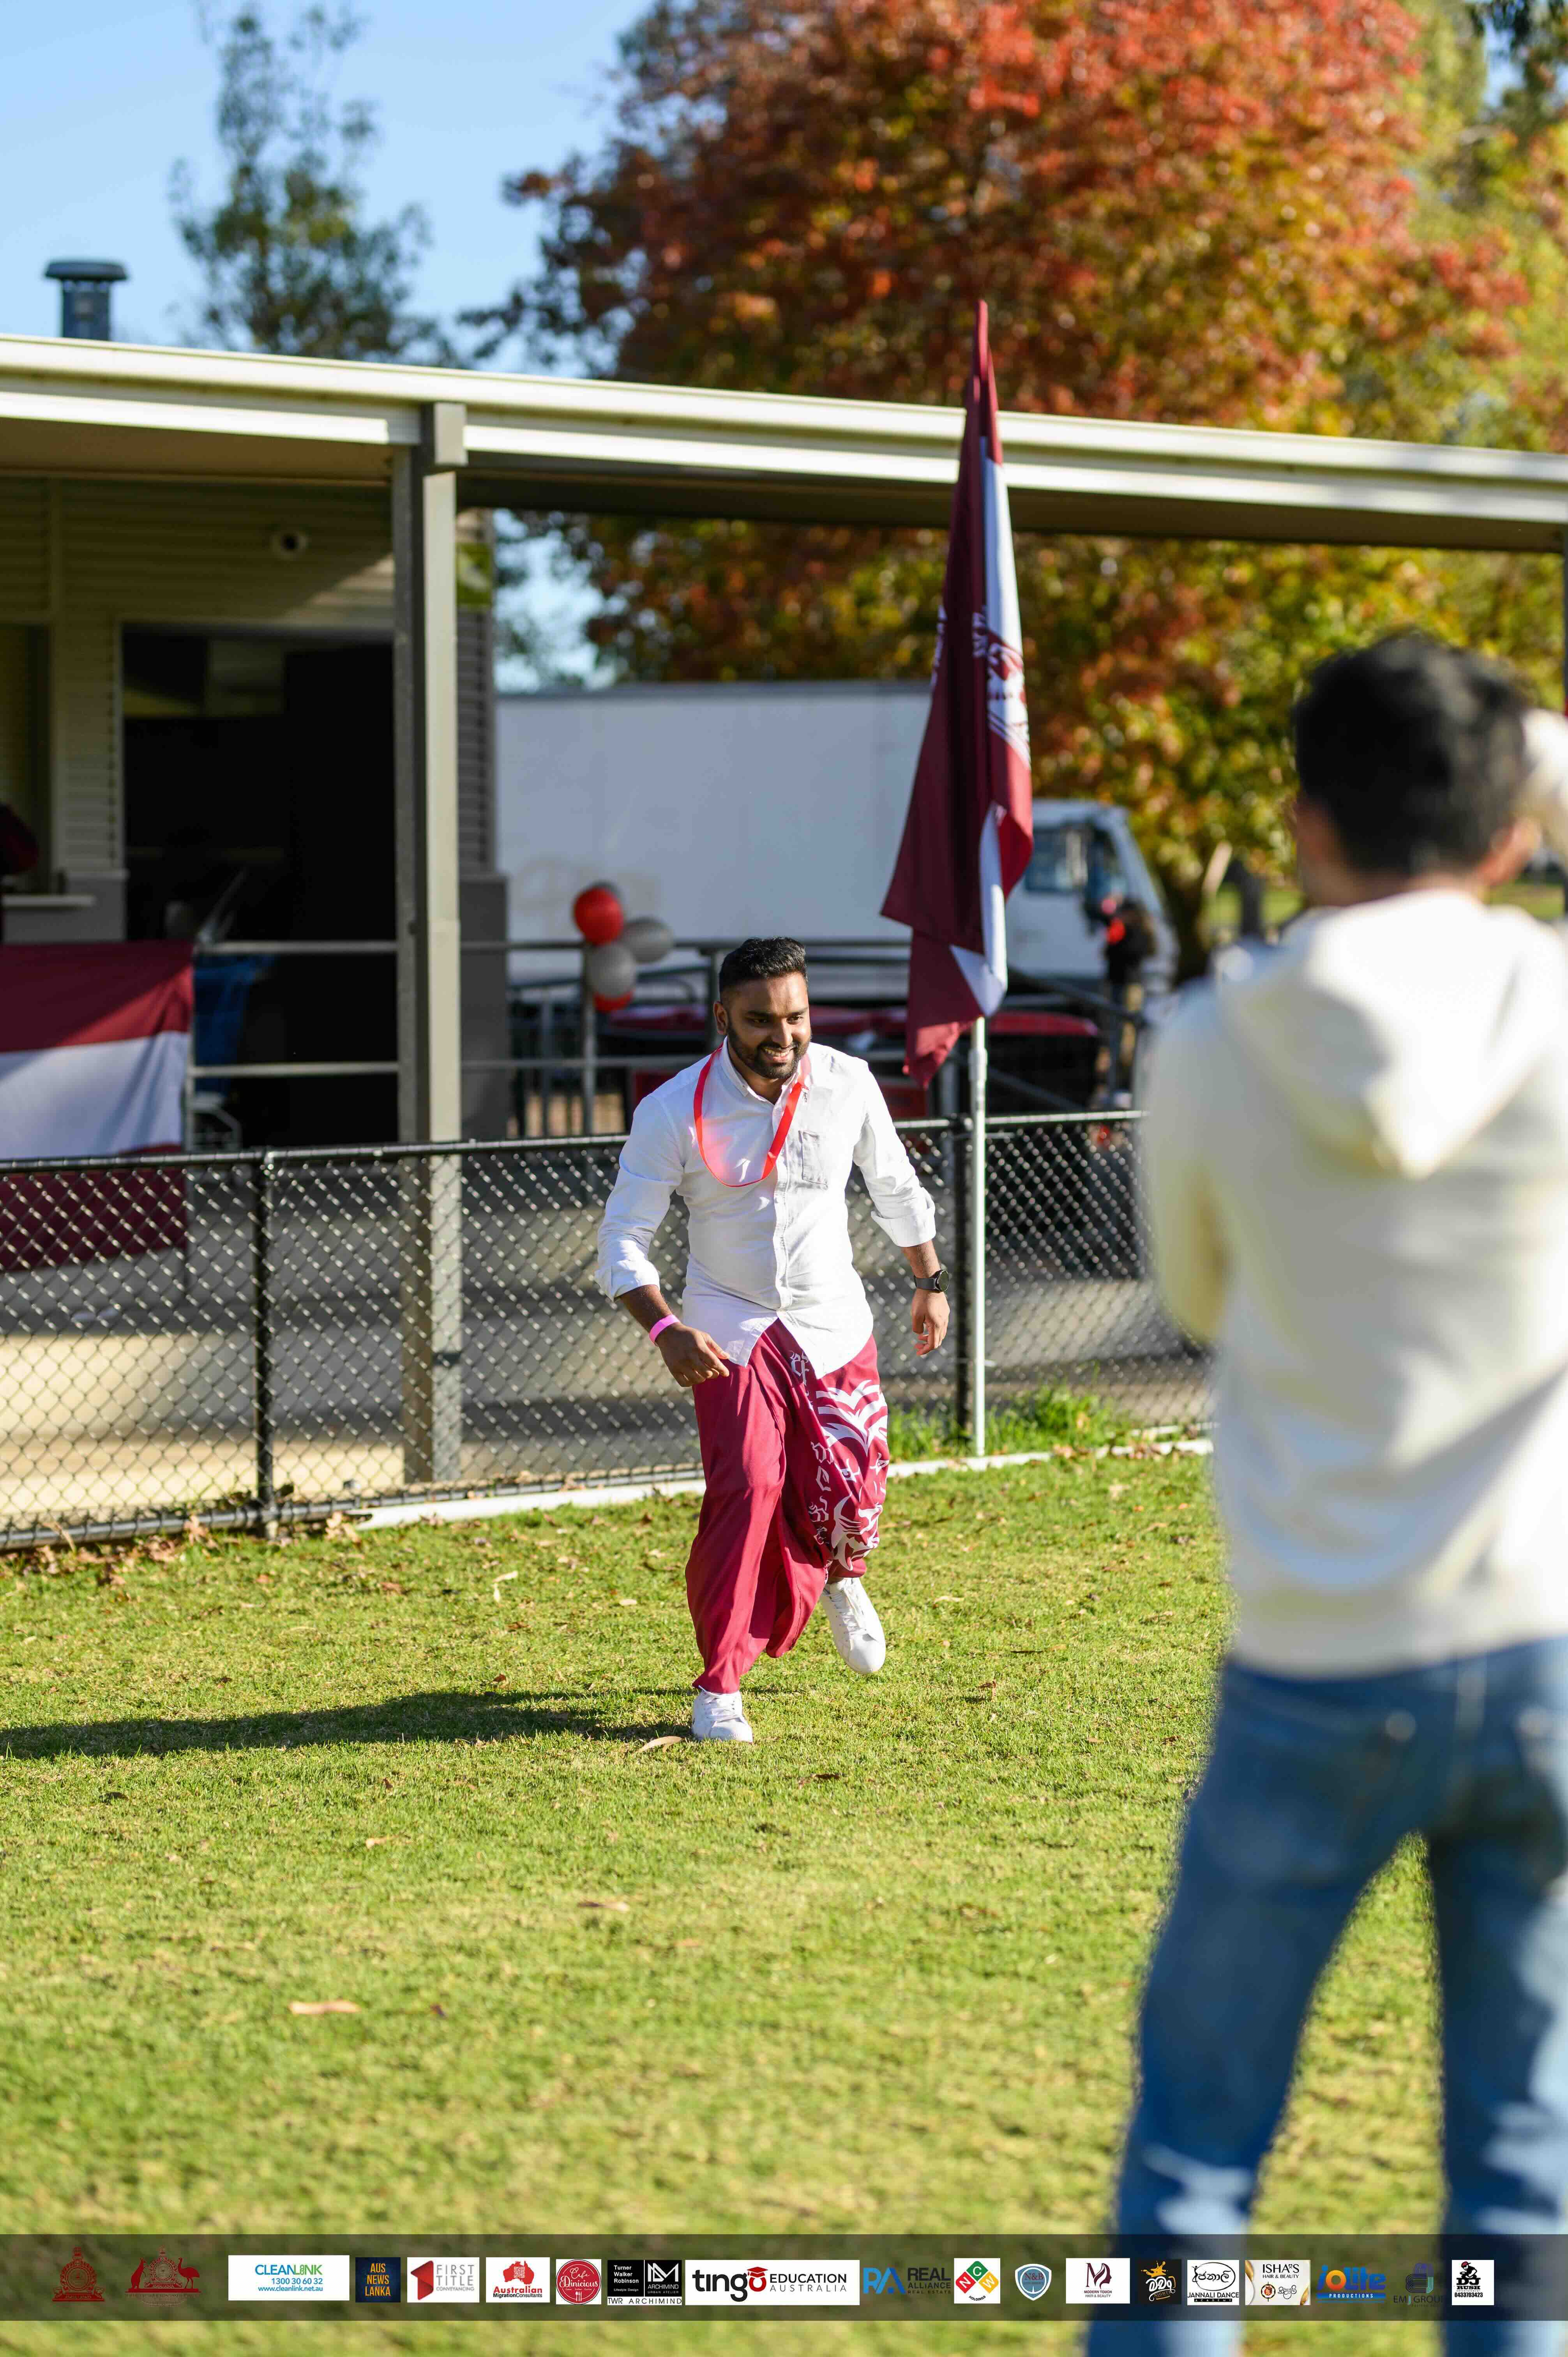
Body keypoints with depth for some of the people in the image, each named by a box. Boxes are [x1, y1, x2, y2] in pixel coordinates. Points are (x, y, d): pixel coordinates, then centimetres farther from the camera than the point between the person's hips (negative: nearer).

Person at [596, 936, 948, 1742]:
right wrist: (664, 1329, -27)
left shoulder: (848, 1085, -8)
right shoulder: (673, 1112, -16)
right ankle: (719, 1685, -6)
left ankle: (840, 1577, 42)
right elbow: (622, 1238, -12)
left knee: (850, 1500, 2)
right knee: (746, 1487, -19)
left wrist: (929, 1281, 18)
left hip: (833, 1323, 3)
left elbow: (895, 1186, 11)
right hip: (730, 1330, -2)